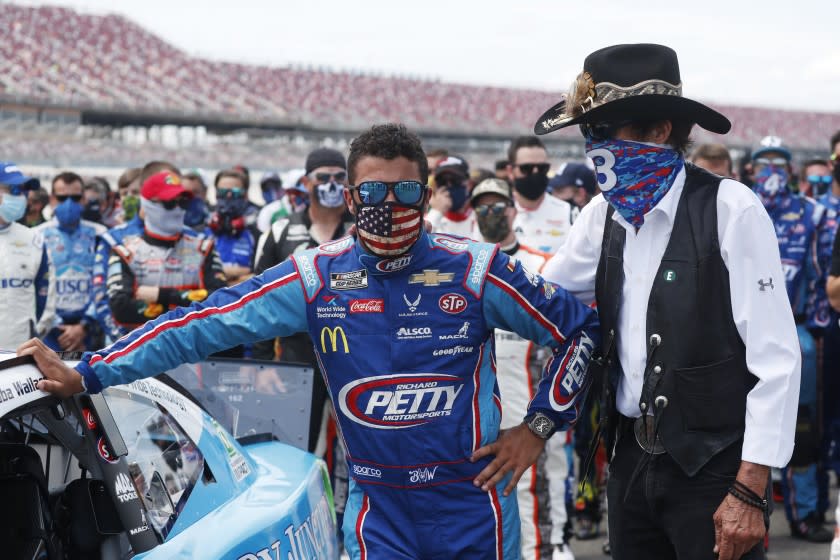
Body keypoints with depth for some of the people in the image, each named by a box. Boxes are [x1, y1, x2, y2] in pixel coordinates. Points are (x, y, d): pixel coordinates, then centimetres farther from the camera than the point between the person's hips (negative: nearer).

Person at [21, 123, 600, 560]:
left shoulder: (476, 270, -8)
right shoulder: (316, 277, -4)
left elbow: (579, 328, 3)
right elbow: (204, 324, -5)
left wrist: (539, 426, -1)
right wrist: (86, 375, -8)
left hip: (474, 503, -1)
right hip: (378, 509, 1)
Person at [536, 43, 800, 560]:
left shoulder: (729, 208, -12)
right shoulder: (604, 215, 5)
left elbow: (776, 357, -14)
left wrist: (749, 492, -17)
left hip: (711, 465, -5)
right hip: (631, 459, 6)